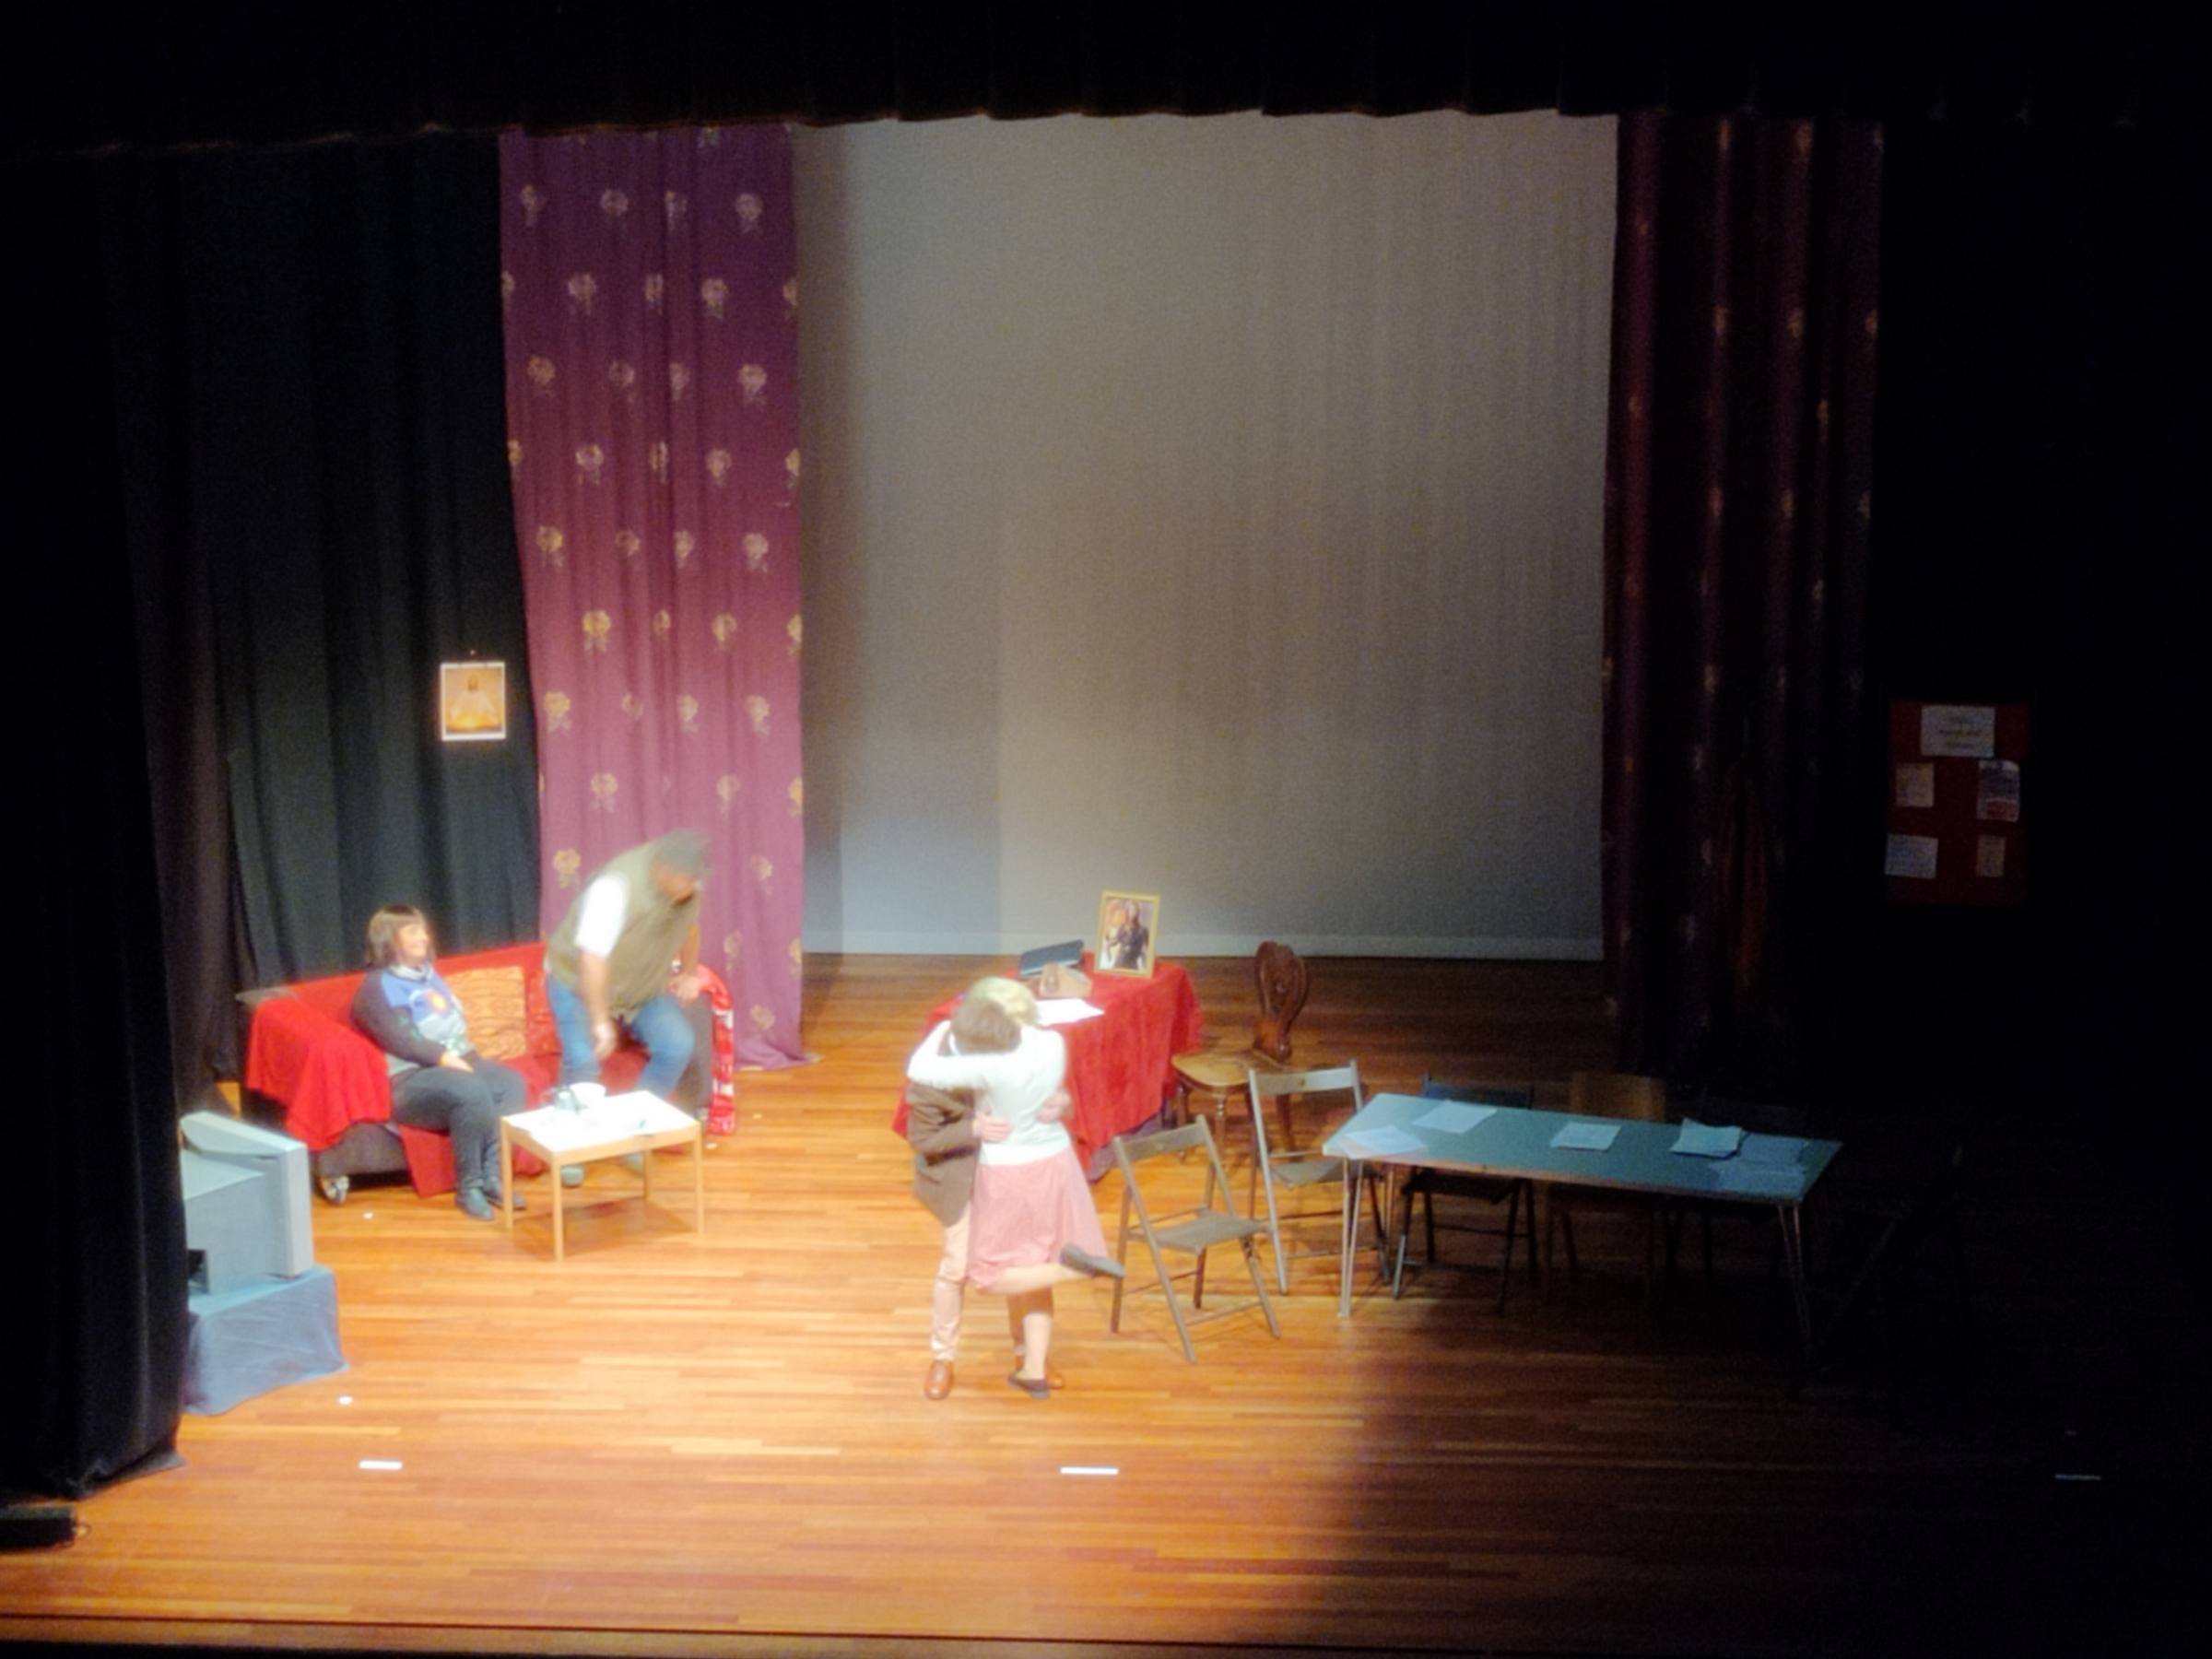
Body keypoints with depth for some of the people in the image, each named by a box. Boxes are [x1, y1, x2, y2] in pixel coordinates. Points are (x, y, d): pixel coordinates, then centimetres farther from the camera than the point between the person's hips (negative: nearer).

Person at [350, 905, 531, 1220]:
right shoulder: (378, 986, -4)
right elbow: (398, 1041, -15)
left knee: (512, 1082, -20)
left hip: (458, 1063, 8)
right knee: (472, 1091, -35)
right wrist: (444, 1057, -23)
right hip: (410, 1079, -8)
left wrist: (465, 1056, 3)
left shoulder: (429, 975, 21)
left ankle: (493, 1176, -21)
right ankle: (468, 1186, -23)